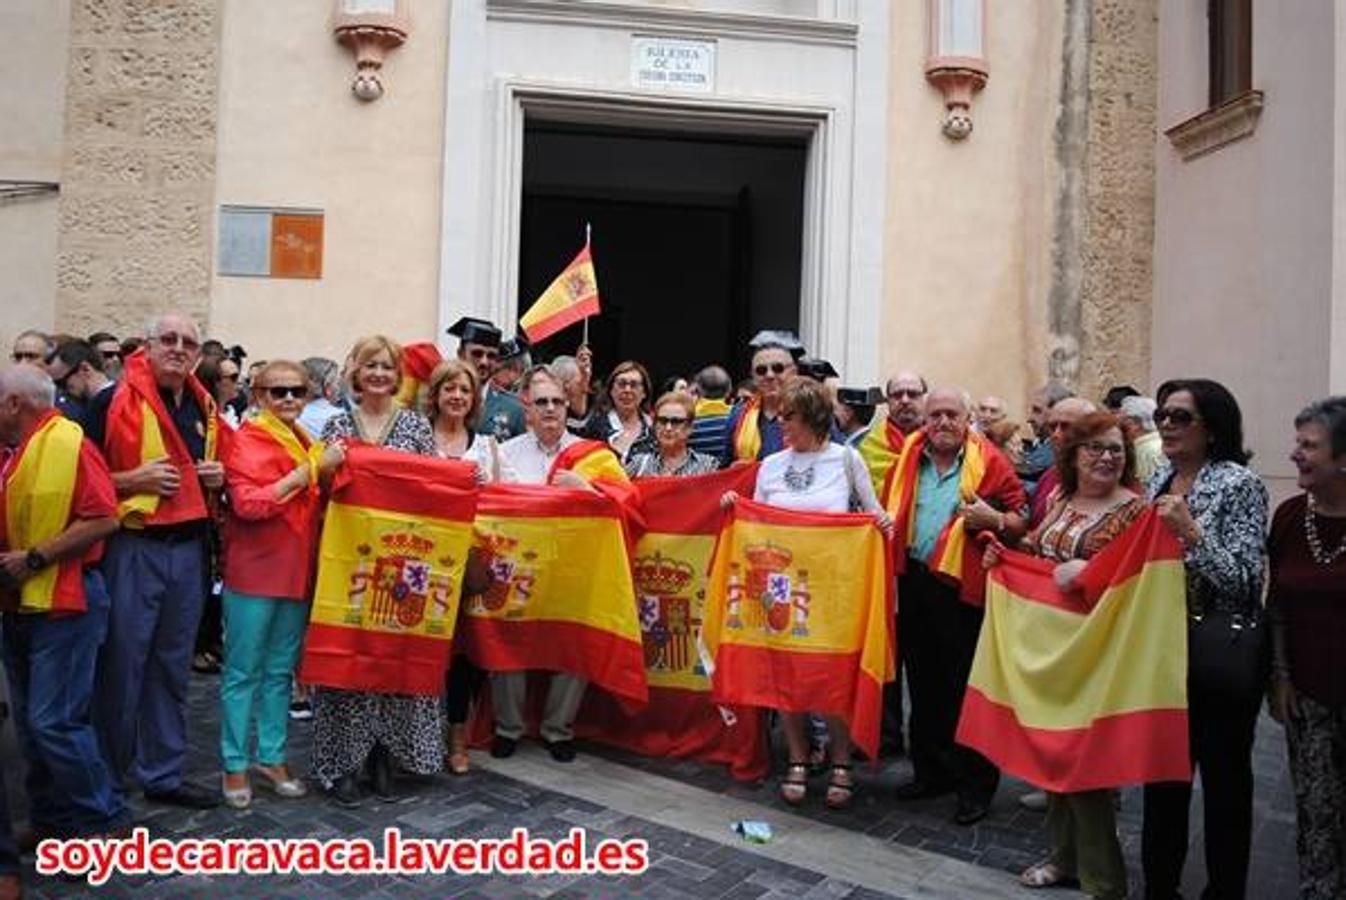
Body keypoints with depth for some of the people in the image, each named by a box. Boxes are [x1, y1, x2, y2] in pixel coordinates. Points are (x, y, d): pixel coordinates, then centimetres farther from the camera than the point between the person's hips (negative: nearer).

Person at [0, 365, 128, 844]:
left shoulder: (68, 445, -13)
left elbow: (103, 519, -22)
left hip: (62, 602, -9)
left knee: (54, 721, -9)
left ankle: (102, 821, 3)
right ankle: (50, 818, 25)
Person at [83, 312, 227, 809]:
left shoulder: (205, 408, 11)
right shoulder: (114, 402, -7)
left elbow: (221, 465, 26)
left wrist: (219, 477, 5)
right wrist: (134, 479, -19)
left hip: (189, 549, 6)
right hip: (131, 549, -6)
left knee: (171, 669, 14)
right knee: (120, 668, 2)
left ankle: (163, 774, 25)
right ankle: (104, 782, 17)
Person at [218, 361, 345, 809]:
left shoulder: (306, 443, 13)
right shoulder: (247, 440, -7)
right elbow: (248, 503, -21)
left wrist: (327, 474, 4)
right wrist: (309, 471, -20)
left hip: (297, 572, 6)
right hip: (254, 571, -6)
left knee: (280, 671, 13)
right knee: (243, 672, 3)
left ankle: (272, 758, 23)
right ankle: (235, 765, 12)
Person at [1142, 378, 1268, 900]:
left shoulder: (1239, 485, -11)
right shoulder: (1158, 481, 8)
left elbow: (1244, 582, -17)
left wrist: (1191, 531, -26)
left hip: (1220, 651, -6)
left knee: (1224, 774, 7)